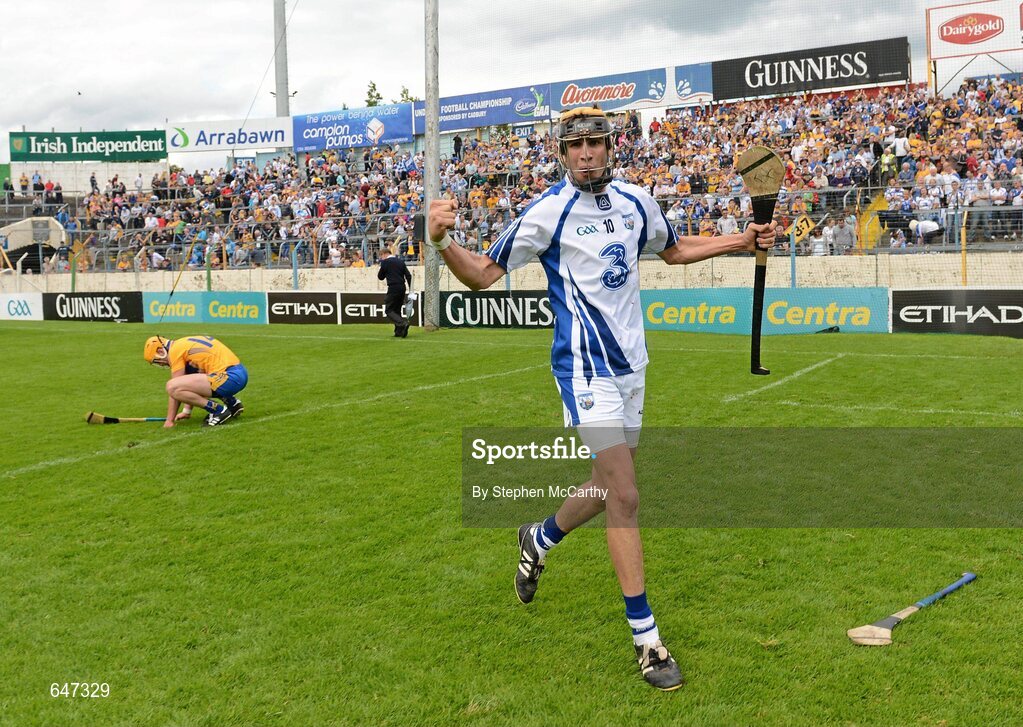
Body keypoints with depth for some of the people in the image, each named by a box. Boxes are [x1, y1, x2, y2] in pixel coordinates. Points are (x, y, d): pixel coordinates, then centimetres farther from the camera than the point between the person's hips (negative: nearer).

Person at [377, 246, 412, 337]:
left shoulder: (385, 262, -4)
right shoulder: (401, 261, 13)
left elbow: (380, 277, 3)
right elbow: (408, 276, 9)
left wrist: (380, 268, 19)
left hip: (393, 288, -7)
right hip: (402, 288, 7)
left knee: (389, 310, -1)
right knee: (397, 310, 16)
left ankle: (403, 324, -22)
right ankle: (399, 331, 13)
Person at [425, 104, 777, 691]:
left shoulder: (636, 201, 6)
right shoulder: (549, 212, -11)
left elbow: (675, 250, 24)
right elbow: (483, 275, -9)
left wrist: (741, 242, 15)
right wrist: (442, 242, -27)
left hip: (631, 363, 7)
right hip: (586, 367, -7)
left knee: (613, 486, 16)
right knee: (625, 497, -11)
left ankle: (541, 538, 44)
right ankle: (646, 636, 1)